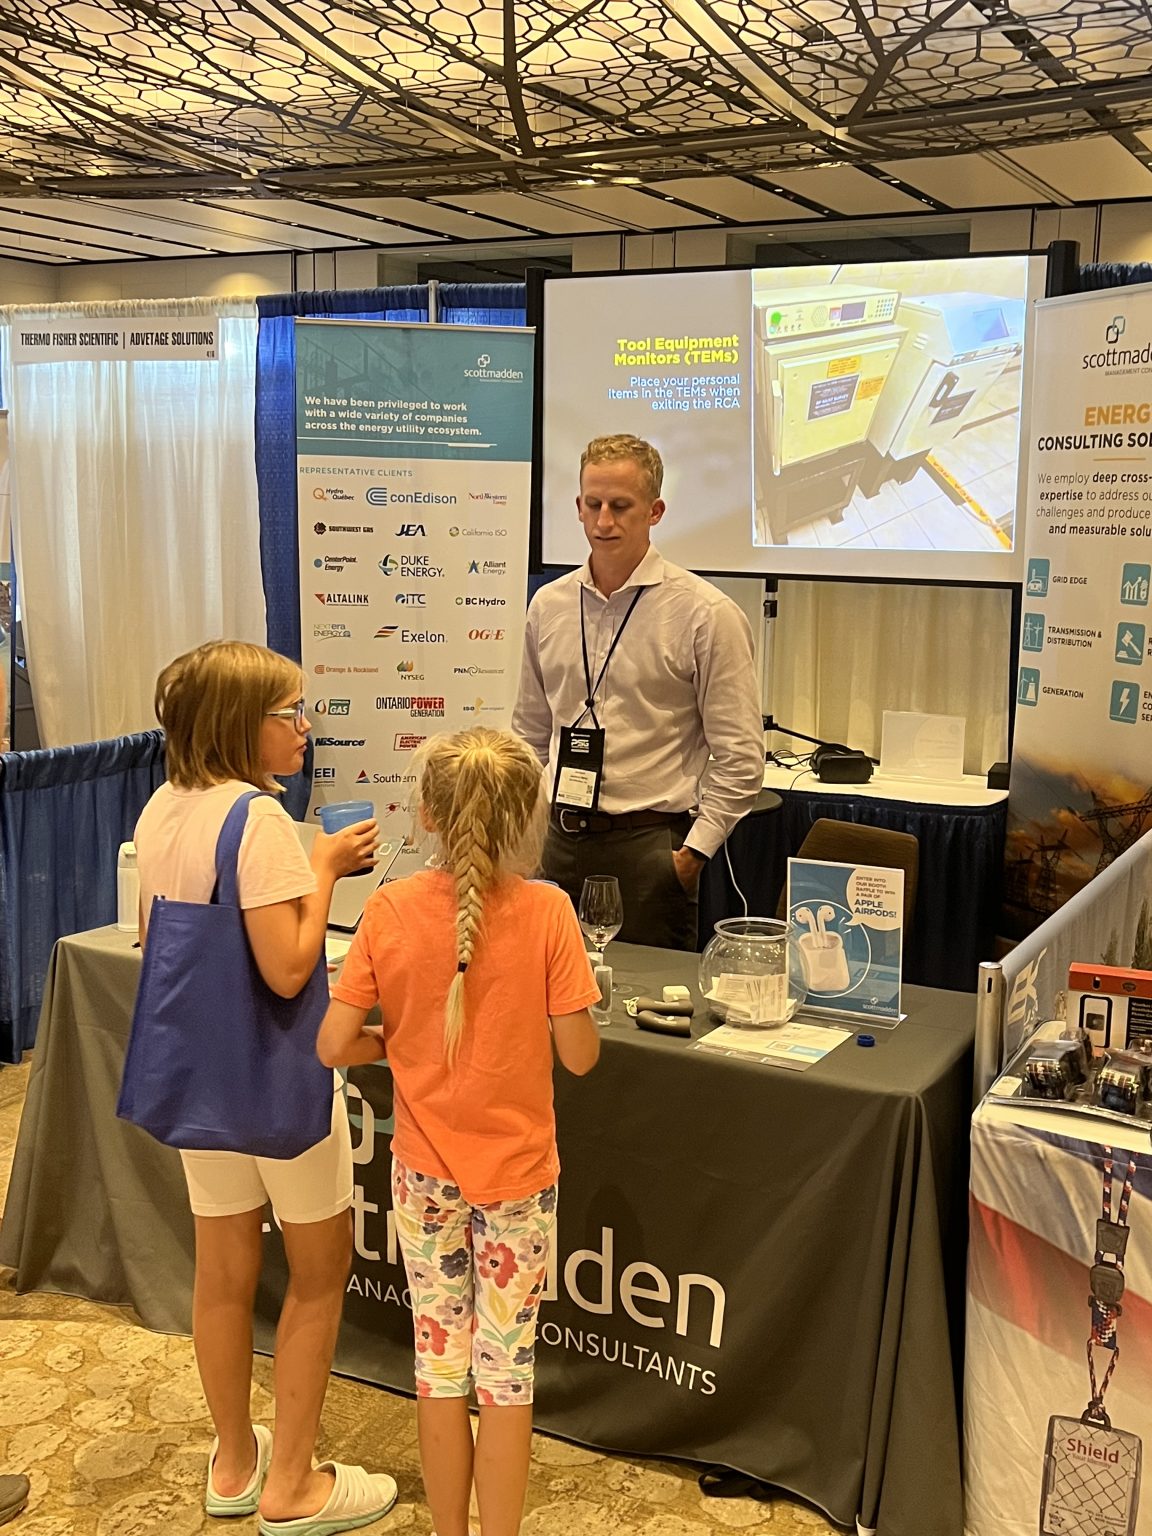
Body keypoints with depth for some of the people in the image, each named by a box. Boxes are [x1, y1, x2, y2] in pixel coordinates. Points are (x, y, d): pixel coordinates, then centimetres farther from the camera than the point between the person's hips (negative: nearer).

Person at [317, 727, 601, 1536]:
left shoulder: (390, 911, -13)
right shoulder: (546, 912, -18)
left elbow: (334, 1045, -10)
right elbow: (579, 1054, -14)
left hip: (425, 1169, 2)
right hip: (516, 1171, -2)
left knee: (440, 1361, 17)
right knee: (507, 1367, 13)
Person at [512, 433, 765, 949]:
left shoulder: (705, 614, -7)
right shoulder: (548, 605, 8)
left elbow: (740, 757, -7)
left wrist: (693, 852, -12)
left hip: (649, 844, -4)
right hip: (558, 843, 5)